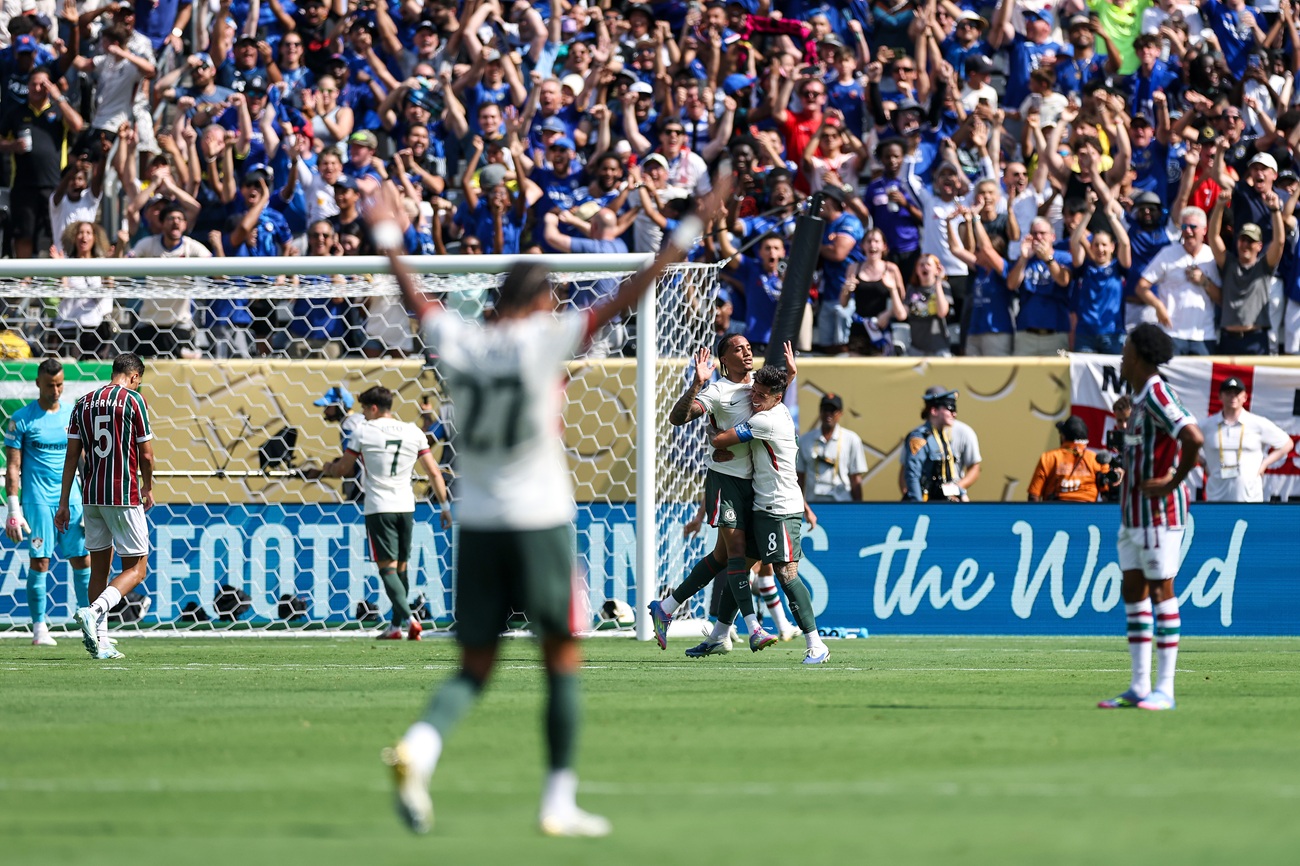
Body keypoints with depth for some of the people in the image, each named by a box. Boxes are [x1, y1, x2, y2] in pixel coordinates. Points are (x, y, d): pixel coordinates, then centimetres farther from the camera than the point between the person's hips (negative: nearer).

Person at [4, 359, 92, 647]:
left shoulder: (73, 414, 9)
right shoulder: (22, 419, -1)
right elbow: (13, 467, -2)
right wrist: (13, 510, -9)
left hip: (71, 498, 3)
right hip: (37, 498, -3)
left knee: (82, 559, 0)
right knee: (39, 561, -5)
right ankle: (39, 628, 1)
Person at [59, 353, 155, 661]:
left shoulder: (83, 403, 10)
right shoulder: (134, 400, -6)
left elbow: (72, 454, 8)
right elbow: (146, 454, -4)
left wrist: (64, 503, 10)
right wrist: (148, 489, 14)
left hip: (91, 496, 6)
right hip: (124, 496, -6)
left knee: (100, 568, 13)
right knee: (135, 568, 0)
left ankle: (100, 641, 9)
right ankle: (94, 611, -23)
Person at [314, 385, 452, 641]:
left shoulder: (362, 432, -4)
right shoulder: (413, 433, 5)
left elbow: (342, 469, 2)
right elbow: (434, 472, 5)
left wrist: (327, 469, 25)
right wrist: (445, 506, 12)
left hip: (378, 509, -4)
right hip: (406, 506, 4)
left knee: (387, 568, -5)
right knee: (401, 568, 14)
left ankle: (408, 618, -23)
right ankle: (397, 625, 16)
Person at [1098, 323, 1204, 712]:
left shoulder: (1157, 394, -17)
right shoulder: (1140, 396, 14)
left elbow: (1194, 438, -29)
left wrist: (1173, 481, -20)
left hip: (1158, 512, -10)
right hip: (1134, 513, 10)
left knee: (1161, 591, -6)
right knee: (1133, 592, 9)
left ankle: (1165, 690, -4)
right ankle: (1139, 687, 12)